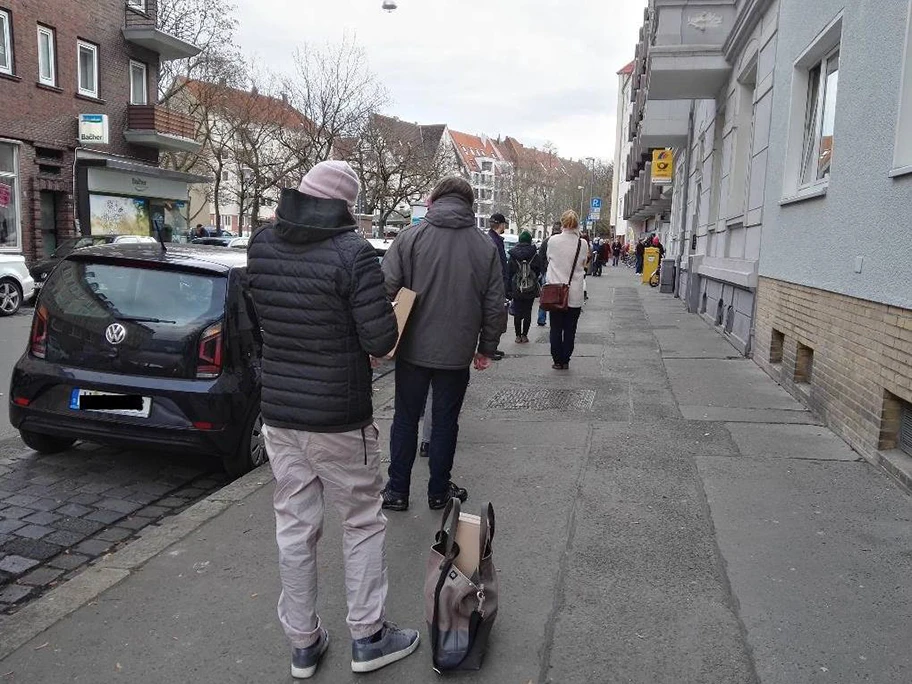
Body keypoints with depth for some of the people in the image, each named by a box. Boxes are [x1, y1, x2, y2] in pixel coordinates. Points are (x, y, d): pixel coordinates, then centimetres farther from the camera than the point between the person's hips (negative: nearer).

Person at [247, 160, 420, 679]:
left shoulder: (261, 246, 1)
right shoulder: (352, 251, -18)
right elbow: (382, 340, -18)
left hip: (279, 412, 6)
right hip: (340, 419, -5)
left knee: (295, 527, 14)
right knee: (363, 524, 13)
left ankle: (304, 642, 28)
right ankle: (368, 637, 25)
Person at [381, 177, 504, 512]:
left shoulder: (411, 237, -6)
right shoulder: (486, 246, 0)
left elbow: (386, 288, -11)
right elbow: (495, 305, 2)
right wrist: (486, 348, 12)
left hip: (413, 348, -1)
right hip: (457, 352, 1)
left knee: (405, 419, 13)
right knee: (445, 421, 13)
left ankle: (397, 491, 21)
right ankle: (438, 491, 25)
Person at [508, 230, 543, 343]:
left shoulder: (513, 255, -1)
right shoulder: (535, 255, -3)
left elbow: (509, 273, 0)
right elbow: (539, 272, 0)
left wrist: (509, 290, 5)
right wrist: (539, 288, 8)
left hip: (516, 290, 0)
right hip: (531, 290, 0)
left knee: (517, 313, 7)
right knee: (527, 312, 8)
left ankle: (518, 336, 7)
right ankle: (524, 335, 8)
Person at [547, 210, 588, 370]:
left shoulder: (553, 240, -7)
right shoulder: (582, 243, -6)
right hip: (575, 294, 0)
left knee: (556, 328, 9)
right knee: (570, 329, 10)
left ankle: (557, 360, 12)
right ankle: (565, 360, 13)